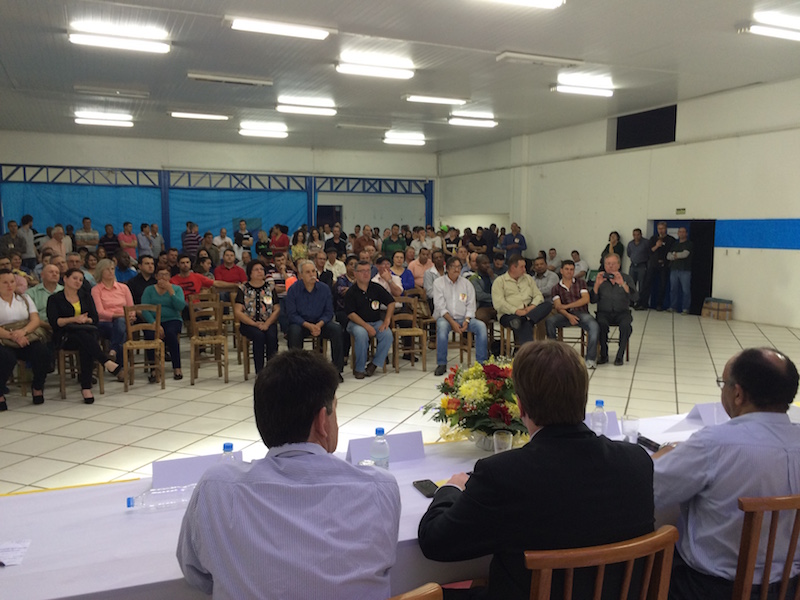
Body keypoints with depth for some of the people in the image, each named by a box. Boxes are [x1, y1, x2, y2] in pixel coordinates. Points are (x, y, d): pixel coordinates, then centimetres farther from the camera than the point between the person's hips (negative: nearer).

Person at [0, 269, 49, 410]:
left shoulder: (25, 298, 18)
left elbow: (36, 321, 6)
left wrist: (23, 331, -14)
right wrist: (12, 335, -21)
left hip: (27, 338, 3)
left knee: (43, 354, -27)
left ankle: (37, 387, -1)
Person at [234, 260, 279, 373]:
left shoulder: (270, 287, 11)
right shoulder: (244, 289, 5)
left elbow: (277, 309, 6)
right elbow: (237, 312, -2)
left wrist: (267, 324, -12)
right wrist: (255, 324, -13)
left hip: (268, 323, 1)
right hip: (249, 324, -1)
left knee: (271, 336, -30)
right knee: (259, 335, -32)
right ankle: (259, 371, -26)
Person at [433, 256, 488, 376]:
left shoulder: (466, 283, 13)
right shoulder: (439, 283, 3)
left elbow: (471, 305, 7)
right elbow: (440, 306, -7)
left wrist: (466, 321, -12)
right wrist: (452, 322, -18)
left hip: (463, 318, 3)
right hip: (445, 317, -3)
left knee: (481, 326, -23)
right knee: (442, 326, -37)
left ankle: (481, 362, -18)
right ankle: (441, 364, -28)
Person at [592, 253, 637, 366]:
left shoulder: (626, 278, 7)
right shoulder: (600, 279, 9)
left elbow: (635, 298, -8)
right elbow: (593, 300, -1)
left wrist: (623, 284, -21)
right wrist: (597, 285, -15)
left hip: (622, 312, 0)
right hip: (604, 312, 0)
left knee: (626, 325, -33)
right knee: (601, 323, -33)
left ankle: (620, 356, -16)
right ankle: (603, 355, -16)